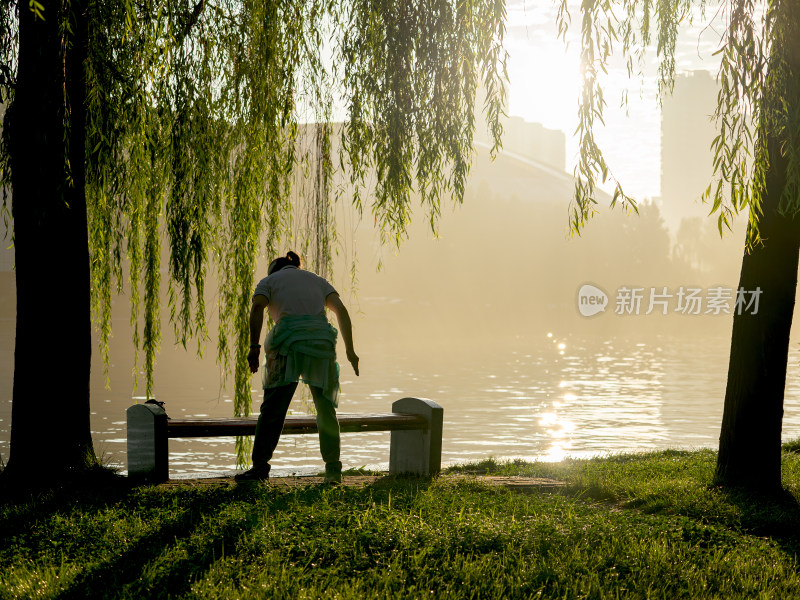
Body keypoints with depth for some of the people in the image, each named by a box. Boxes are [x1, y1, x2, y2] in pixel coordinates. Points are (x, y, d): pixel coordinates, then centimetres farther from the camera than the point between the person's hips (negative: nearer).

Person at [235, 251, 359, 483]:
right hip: (322, 339, 3)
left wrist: (254, 347, -7)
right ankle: (333, 470, 8)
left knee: (273, 408, -1)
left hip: (289, 341, -2)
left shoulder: (269, 281, 22)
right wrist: (349, 350, 9)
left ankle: (261, 466, -9)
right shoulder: (317, 280, 29)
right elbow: (341, 310, 13)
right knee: (326, 409, 11)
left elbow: (257, 307, -1)